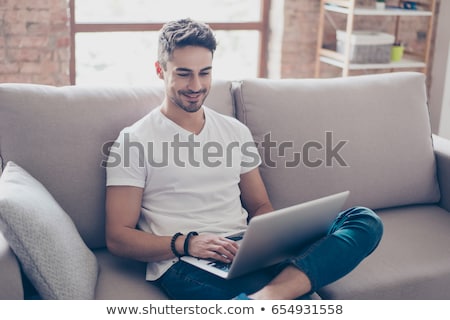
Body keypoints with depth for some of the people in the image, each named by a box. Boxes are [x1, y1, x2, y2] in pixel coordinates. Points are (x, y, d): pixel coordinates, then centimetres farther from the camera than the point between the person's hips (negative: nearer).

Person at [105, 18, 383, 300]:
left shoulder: (236, 132, 19)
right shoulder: (134, 142, 4)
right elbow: (118, 238, 0)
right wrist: (186, 243, -17)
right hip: (184, 265, -7)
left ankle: (266, 297, -37)